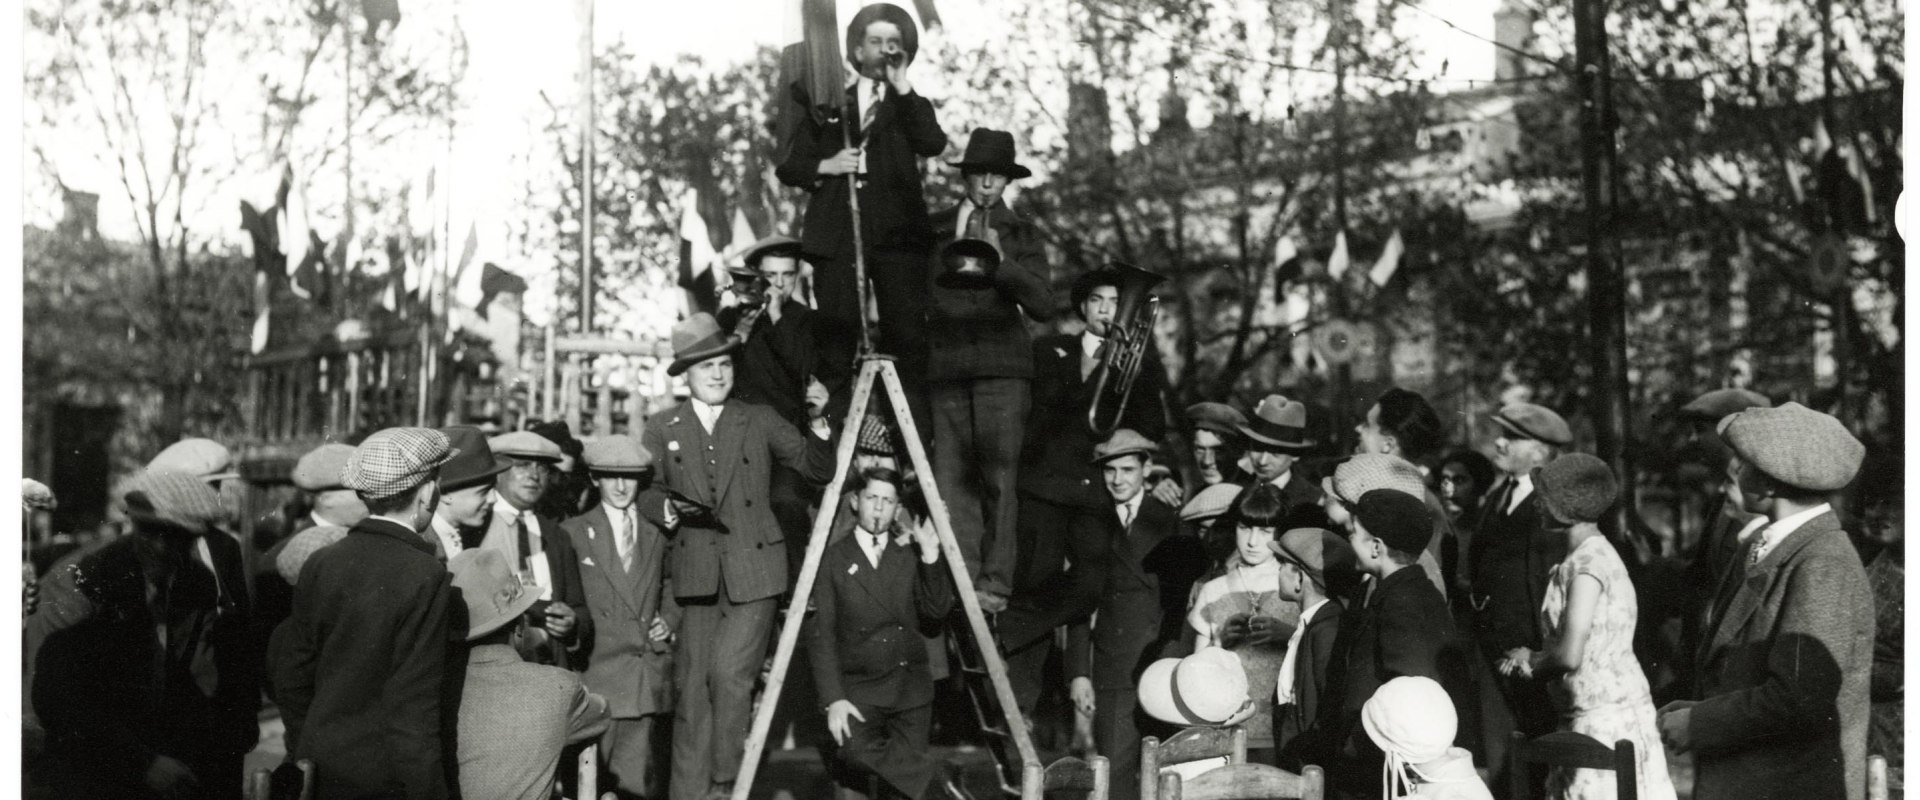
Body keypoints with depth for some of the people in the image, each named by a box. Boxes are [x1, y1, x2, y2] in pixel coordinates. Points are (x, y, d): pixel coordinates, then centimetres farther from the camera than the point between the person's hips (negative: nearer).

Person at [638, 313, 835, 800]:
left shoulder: (760, 421, 9)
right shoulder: (661, 430, 10)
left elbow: (818, 470, 6)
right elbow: (642, 494, 7)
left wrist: (817, 422, -9)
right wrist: (670, 510, -13)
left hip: (752, 573, -1)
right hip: (694, 574, 1)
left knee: (730, 675, -14)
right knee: (692, 689, 1)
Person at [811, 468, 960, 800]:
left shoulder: (909, 554, 10)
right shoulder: (833, 558, 2)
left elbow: (937, 612, 1)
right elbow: (821, 635, -2)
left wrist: (930, 555, -8)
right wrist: (834, 699, -12)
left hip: (910, 686, 2)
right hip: (859, 688, -2)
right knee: (856, 752, -28)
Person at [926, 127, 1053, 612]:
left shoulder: (1020, 234, 10)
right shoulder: (933, 229, 14)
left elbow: (1043, 307, 0)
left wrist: (1001, 262, -10)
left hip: (1002, 365, -2)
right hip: (946, 366, 2)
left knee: (999, 477, -10)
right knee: (951, 478, -4)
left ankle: (995, 583, -8)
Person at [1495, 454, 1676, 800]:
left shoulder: (1589, 561, -16)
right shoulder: (1594, 553, 13)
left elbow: (1570, 655, -22)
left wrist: (1529, 660, -4)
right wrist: (1533, 661, 5)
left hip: (1606, 718, -9)